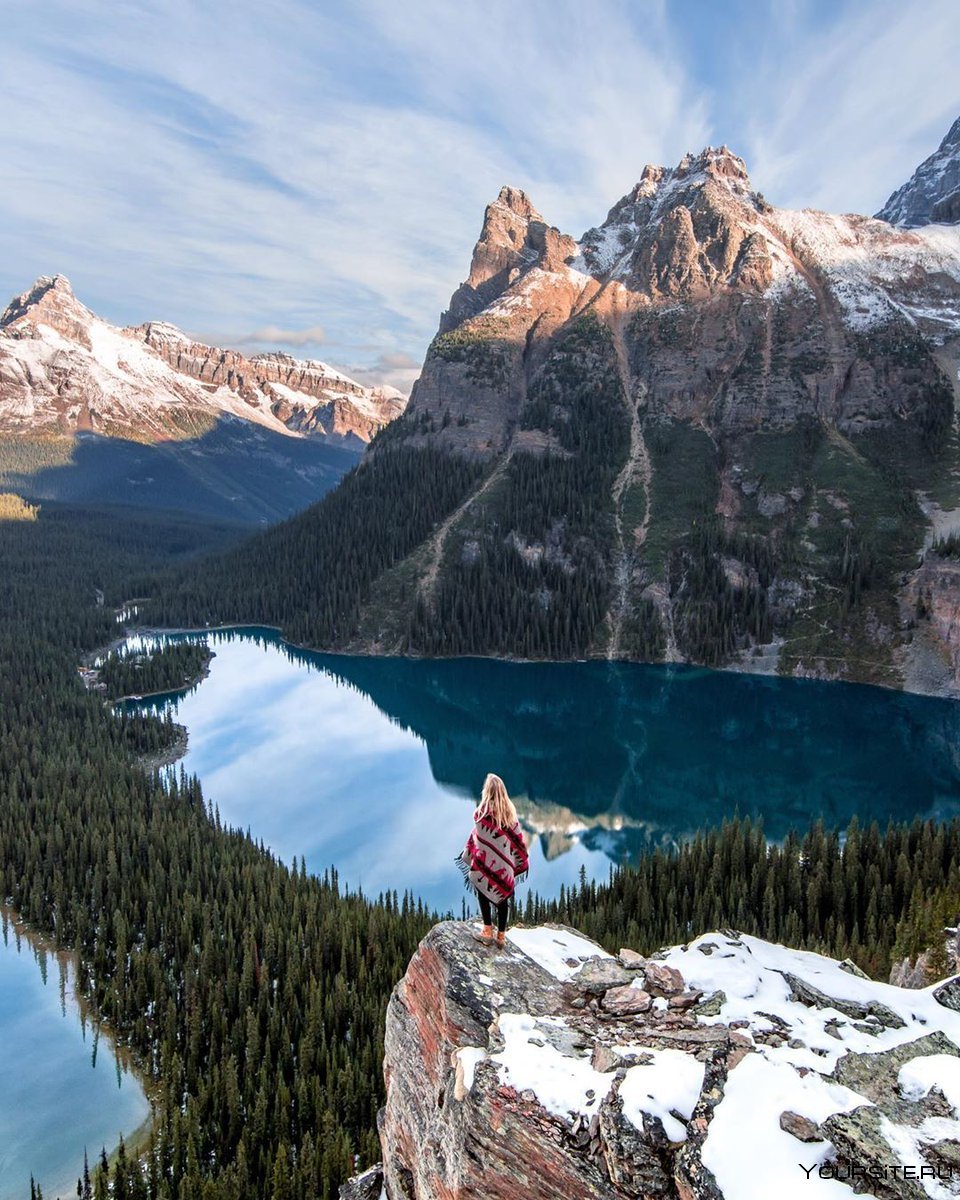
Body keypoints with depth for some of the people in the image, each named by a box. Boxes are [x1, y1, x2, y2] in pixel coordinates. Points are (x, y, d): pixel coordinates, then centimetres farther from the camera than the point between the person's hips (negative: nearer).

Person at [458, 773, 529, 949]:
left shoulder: (484, 810, -14)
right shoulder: (509, 810, -1)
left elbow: (477, 836, -11)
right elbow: (517, 837, 2)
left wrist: (468, 855, 1)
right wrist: (521, 860, 11)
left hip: (486, 861, -4)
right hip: (504, 863, 4)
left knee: (484, 894, 11)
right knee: (502, 896, 11)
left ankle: (488, 932, 7)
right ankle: (501, 935, 14)